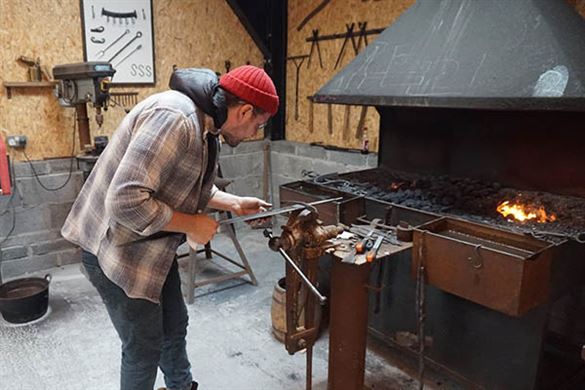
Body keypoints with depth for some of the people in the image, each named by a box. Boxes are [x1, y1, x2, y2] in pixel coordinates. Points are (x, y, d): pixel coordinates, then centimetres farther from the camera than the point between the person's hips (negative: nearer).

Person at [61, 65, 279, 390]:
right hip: (119, 250, -9)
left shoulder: (204, 123, 2)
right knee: (145, 346, 7)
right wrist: (192, 225, -24)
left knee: (174, 325, 23)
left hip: (153, 247, 9)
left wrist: (236, 203, 9)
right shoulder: (175, 118, -30)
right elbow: (126, 200, -34)